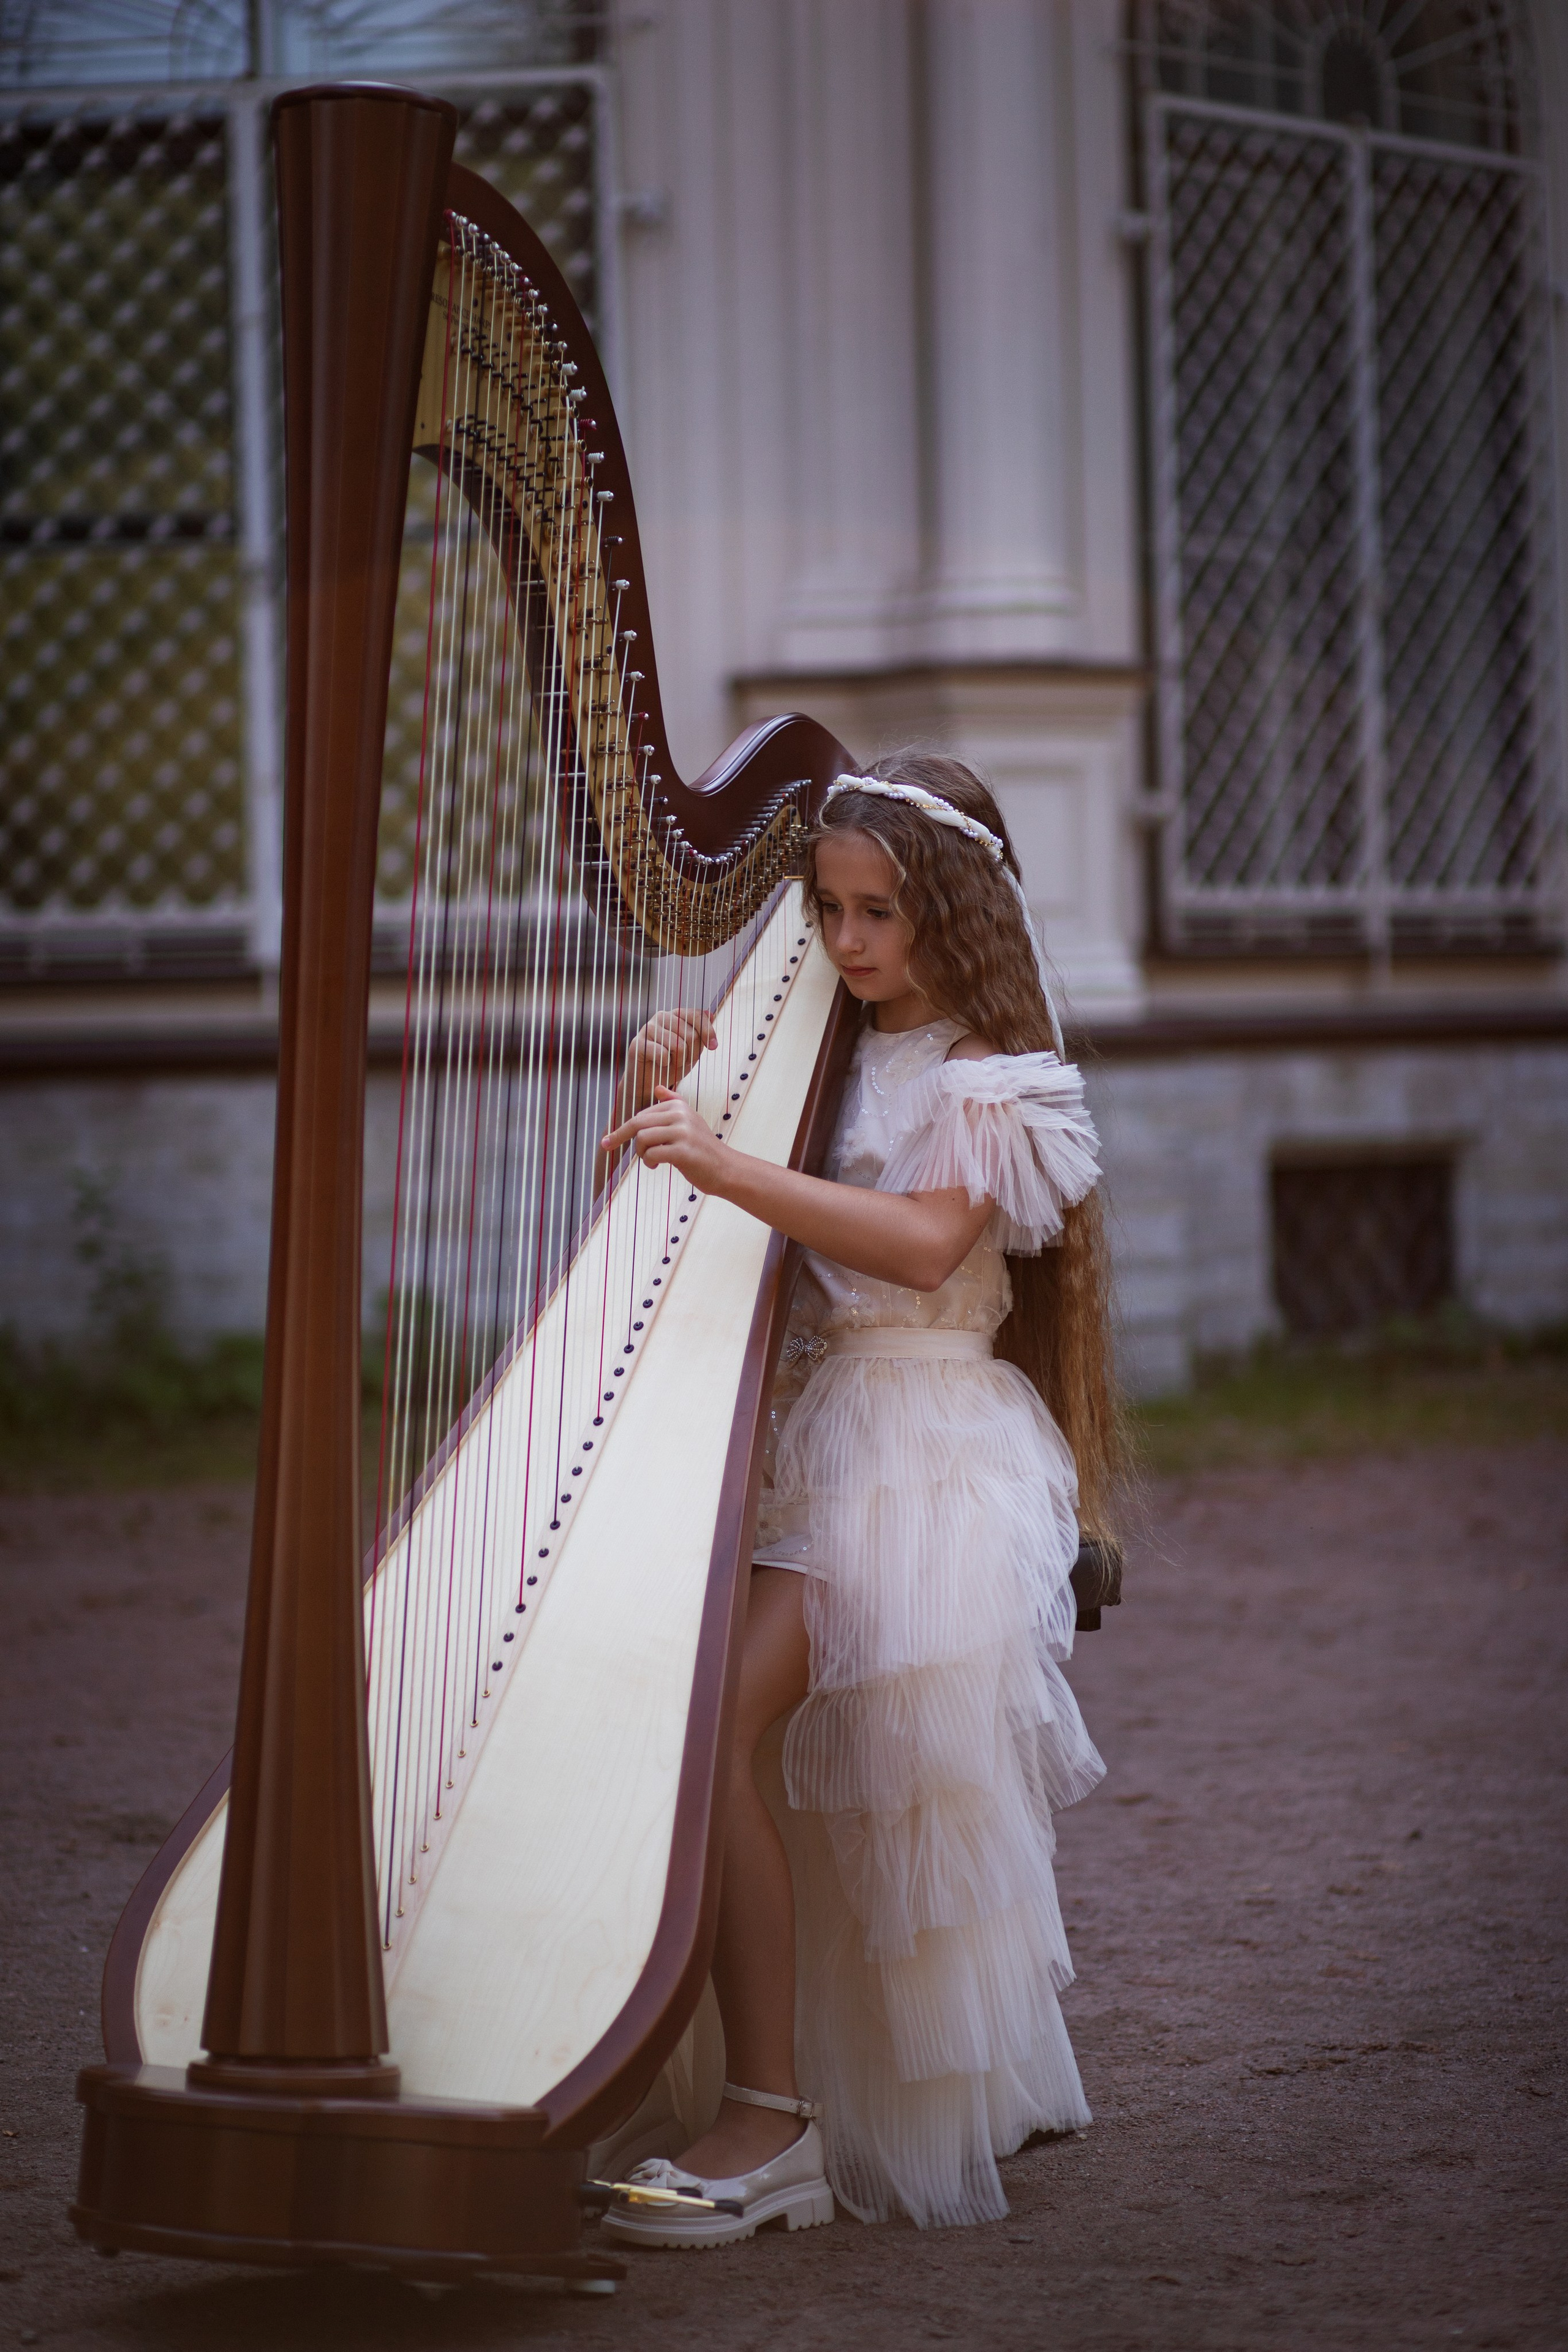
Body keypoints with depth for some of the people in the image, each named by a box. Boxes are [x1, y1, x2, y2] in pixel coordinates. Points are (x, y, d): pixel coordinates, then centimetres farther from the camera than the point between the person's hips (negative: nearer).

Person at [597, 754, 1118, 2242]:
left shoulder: (989, 1082, -1)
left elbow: (925, 1241, -20)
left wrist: (731, 1170, -30)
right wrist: (659, 1110, -2)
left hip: (927, 1452, -7)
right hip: (799, 1430, 7)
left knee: (715, 1715, -26)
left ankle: (767, 2124, -25)